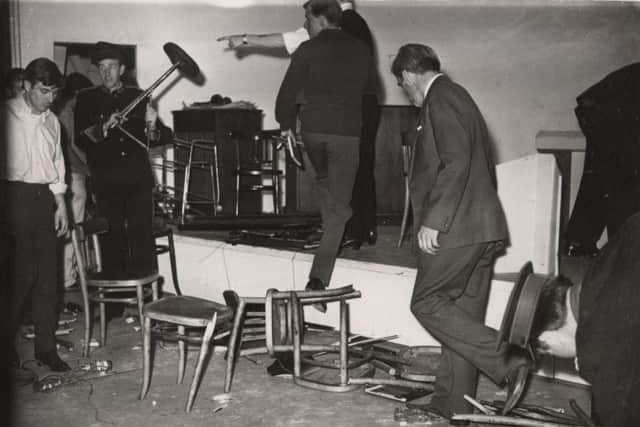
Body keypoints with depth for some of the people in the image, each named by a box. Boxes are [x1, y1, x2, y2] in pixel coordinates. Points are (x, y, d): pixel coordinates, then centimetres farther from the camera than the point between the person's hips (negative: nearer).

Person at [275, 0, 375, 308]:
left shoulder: (308, 49, -2)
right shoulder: (361, 50, 8)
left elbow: (288, 93, -3)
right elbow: (369, 90, 18)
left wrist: (286, 126, 10)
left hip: (313, 130, 0)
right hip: (348, 133, 1)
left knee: (323, 181, 30)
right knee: (339, 206, 2)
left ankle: (332, 235, 33)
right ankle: (319, 278, -7)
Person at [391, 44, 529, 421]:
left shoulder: (440, 97, -8)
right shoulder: (457, 96, 22)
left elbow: (455, 161, -21)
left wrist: (433, 219, -20)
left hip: (456, 226, -10)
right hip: (482, 226, 10)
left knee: (427, 303, -5)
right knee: (463, 315, 10)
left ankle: (506, 362, -8)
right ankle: (453, 404, 17)